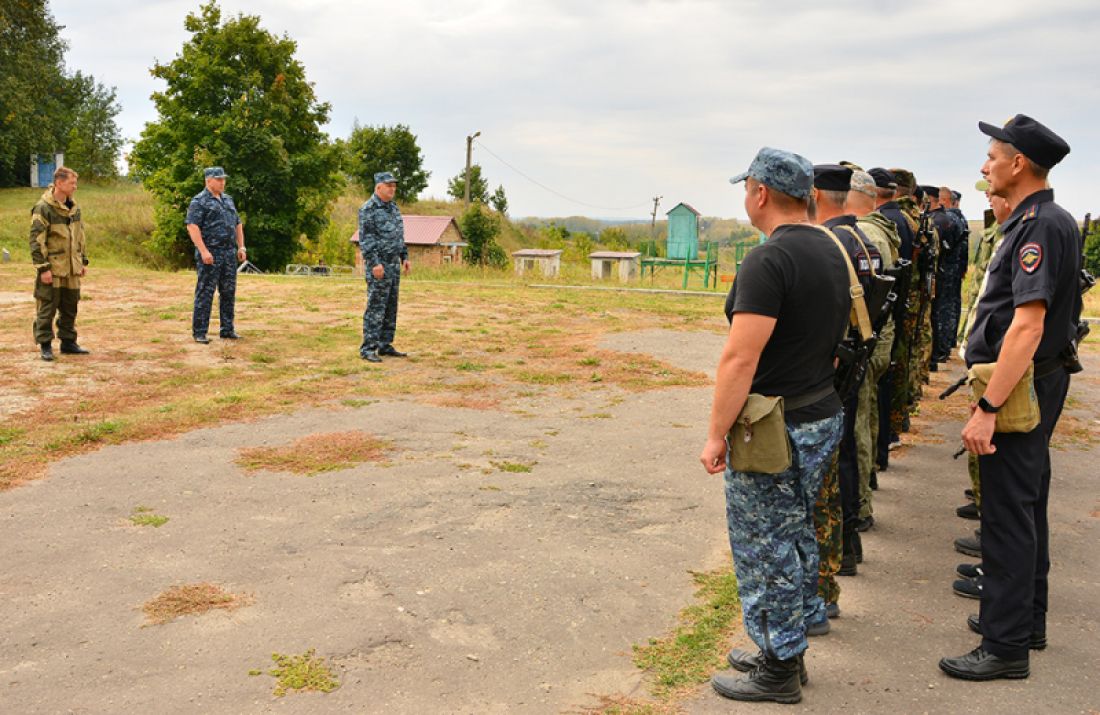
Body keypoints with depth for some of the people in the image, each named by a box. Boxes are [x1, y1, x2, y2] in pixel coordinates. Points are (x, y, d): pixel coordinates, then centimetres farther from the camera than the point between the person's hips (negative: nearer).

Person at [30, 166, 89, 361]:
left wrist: (83, 261, 16)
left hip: (71, 269, 7)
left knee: (70, 308, 13)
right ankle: (45, 345, 9)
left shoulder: (74, 208, 10)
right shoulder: (43, 208, -12)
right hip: (52, 269, -7)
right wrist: (43, 268, -17)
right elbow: (36, 241, -14)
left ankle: (68, 341, 24)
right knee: (47, 308, 1)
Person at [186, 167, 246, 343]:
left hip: (229, 253, 7)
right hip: (210, 254, -7)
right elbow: (192, 226, -15)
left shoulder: (228, 199, 17)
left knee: (228, 292, 9)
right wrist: (203, 251, -23)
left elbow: (238, 224, 22)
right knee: (205, 292, -4)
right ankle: (199, 332, 2)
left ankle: (227, 330, 16)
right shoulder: (199, 201, -6)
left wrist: (241, 247, 12)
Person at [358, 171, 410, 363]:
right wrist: (375, 263, -23)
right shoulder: (368, 209, -11)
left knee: (391, 307, 9)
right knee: (376, 307, -8)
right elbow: (365, 239, -16)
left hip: (394, 264, 8)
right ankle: (368, 348, -4)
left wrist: (405, 257, 14)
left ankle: (385, 345, 15)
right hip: (378, 264, -8)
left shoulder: (393, 207, 14)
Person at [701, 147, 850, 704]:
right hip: (824, 417, 10)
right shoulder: (831, 252, 9)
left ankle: (778, 672, 16)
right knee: (797, 540, 19)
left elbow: (740, 359, -25)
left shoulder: (768, 261, -21)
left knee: (765, 552, 4)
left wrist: (715, 436, -18)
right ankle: (784, 651, 34)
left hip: (774, 429, -9)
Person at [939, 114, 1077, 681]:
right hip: (1034, 385, 11)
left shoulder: (1041, 226, -20)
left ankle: (1006, 647, 6)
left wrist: (988, 408, -28)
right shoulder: (1035, 222, 12)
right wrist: (990, 394, 20)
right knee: (1026, 507, 19)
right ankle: (1026, 618, 33)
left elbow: (1027, 325, -28)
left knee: (1009, 515, -4)